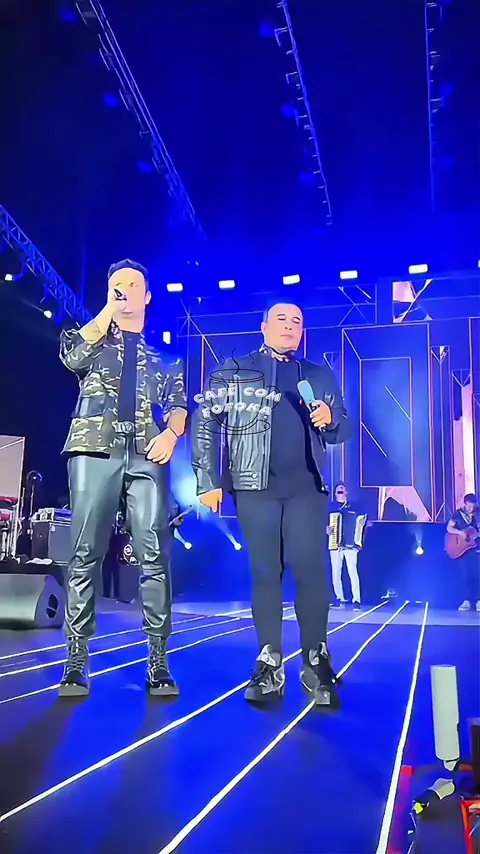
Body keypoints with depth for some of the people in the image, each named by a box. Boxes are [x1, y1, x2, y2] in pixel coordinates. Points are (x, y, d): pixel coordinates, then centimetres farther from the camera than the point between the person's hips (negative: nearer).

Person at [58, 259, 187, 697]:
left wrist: (171, 433, -10)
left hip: (146, 456, 1)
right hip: (96, 450, -1)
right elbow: (71, 357, -4)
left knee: (155, 557, -7)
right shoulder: (93, 337, 20)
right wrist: (109, 310, 4)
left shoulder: (164, 357, 23)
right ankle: (76, 663, -1)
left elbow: (179, 404, 12)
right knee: (85, 555, -4)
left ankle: (158, 662, -3)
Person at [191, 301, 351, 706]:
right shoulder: (234, 371, 8)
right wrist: (208, 481, -8)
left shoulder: (320, 376, 17)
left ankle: (316, 662, 5)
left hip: (307, 488, 2)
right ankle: (269, 664, 8)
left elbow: (343, 430, 17)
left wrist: (330, 419, -7)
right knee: (265, 572, 1)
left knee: (311, 571, -4)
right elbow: (204, 423, 1)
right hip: (255, 487, -1)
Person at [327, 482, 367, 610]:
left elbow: (360, 522, 12)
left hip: (350, 544, -1)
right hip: (335, 544, 2)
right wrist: (325, 529, -8)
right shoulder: (329, 507, 12)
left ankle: (356, 600, -12)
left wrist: (362, 524, -9)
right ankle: (340, 599, 11)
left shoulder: (354, 508, 12)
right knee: (336, 573, 1)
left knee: (352, 572, -11)